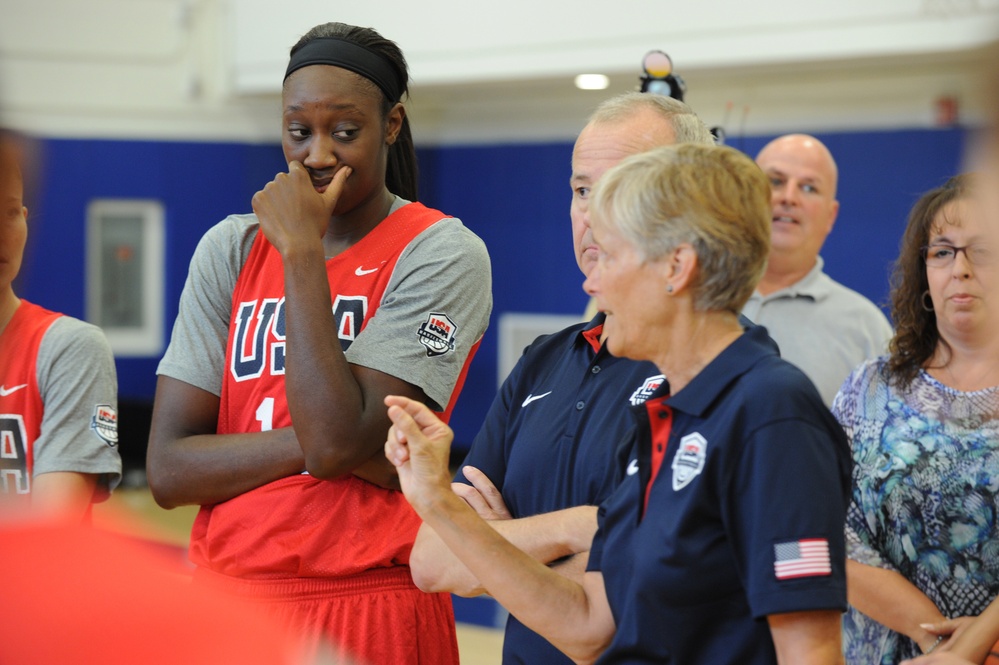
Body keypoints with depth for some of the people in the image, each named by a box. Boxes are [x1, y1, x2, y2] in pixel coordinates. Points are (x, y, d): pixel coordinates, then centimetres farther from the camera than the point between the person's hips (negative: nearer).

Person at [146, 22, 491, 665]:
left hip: (370, 608, -4)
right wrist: (322, 442, -15)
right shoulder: (230, 250, 5)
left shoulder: (442, 254, -8)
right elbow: (168, 471, -3)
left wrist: (302, 252, -15)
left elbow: (336, 439, -19)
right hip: (226, 594, 4)